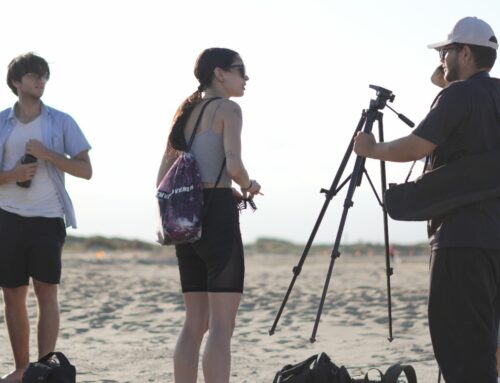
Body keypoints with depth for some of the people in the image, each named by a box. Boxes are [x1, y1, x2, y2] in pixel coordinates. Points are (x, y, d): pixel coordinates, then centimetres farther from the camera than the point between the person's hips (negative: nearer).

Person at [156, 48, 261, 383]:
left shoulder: (187, 112, 18)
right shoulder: (228, 109, -4)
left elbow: (164, 177, 17)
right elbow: (233, 164, -19)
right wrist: (248, 186, 2)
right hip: (218, 215, -8)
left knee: (195, 322, 11)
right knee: (222, 324, -8)